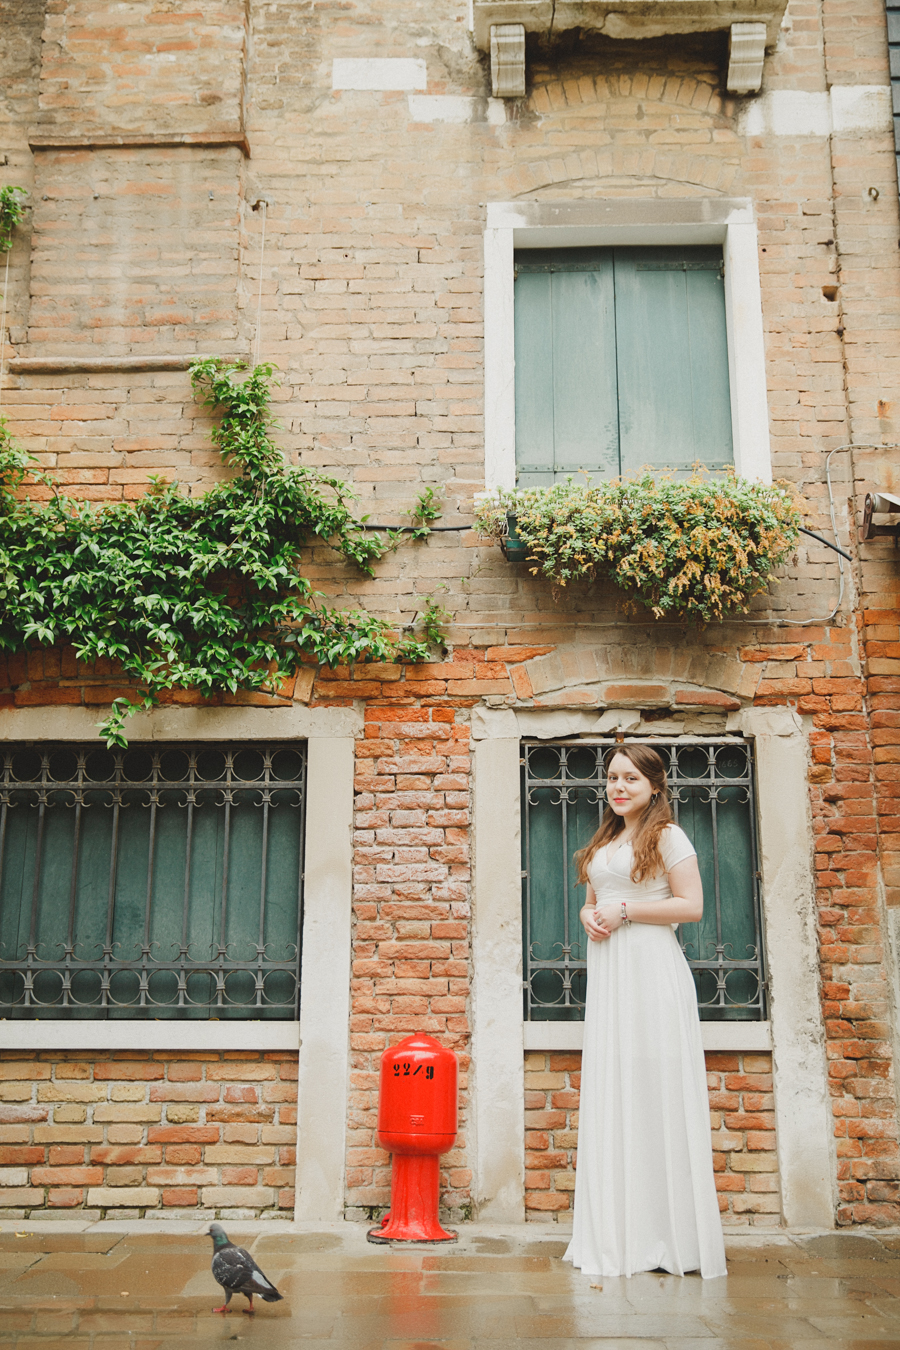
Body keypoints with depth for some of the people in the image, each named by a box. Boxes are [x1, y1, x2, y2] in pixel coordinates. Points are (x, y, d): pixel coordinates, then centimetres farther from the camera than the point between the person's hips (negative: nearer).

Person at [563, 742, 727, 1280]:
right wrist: (590, 916, 2)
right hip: (607, 974, 7)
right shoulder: (603, 842, 19)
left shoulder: (667, 836, -2)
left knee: (657, 1094, -5)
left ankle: (668, 1235, 4)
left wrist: (624, 911, -12)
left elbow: (691, 906, -10)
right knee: (611, 1096, 6)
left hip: (652, 972, -7)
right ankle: (620, 1235, 14)